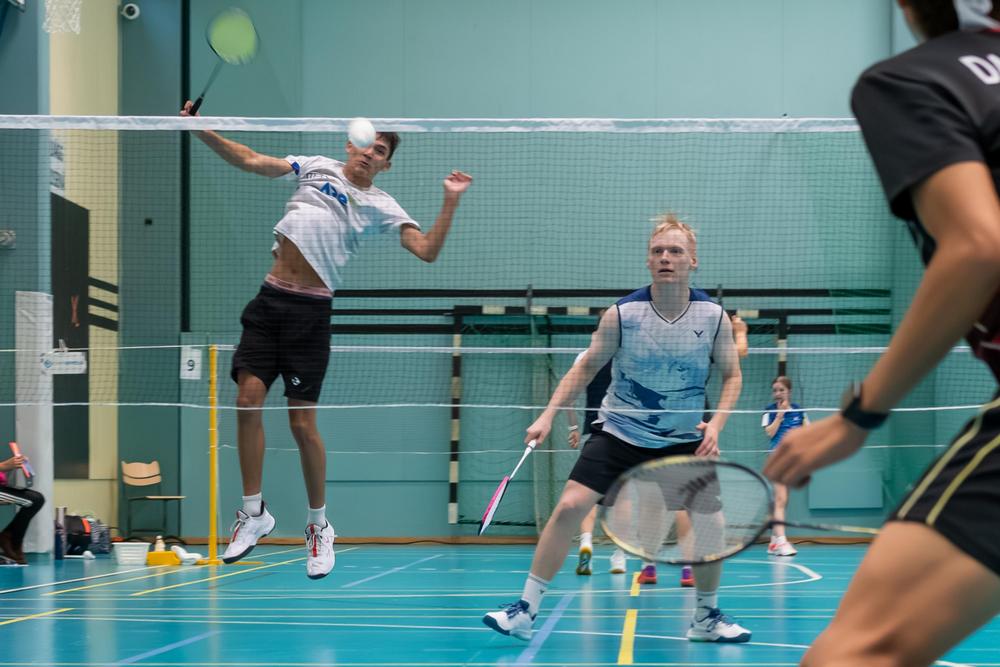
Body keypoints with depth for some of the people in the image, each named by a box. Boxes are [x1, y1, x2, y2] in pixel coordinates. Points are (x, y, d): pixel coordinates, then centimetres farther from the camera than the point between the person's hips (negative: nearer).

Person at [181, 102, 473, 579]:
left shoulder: (379, 206, 5)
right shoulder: (317, 167, 13)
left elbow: (427, 250, -3)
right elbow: (250, 161, 13)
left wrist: (451, 201, -12)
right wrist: (200, 129, 4)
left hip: (310, 311, -3)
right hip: (269, 299, 3)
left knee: (302, 424, -4)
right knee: (248, 401, -5)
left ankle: (318, 526, 14)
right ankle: (254, 513, 10)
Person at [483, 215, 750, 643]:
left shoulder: (714, 317, -9)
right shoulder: (622, 314, -13)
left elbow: (732, 375, 4)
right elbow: (586, 368, 0)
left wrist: (716, 424, -11)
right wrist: (548, 416, -8)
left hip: (683, 440, 2)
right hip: (619, 431, -1)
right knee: (569, 506, -15)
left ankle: (707, 617, 17)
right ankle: (525, 610, -6)